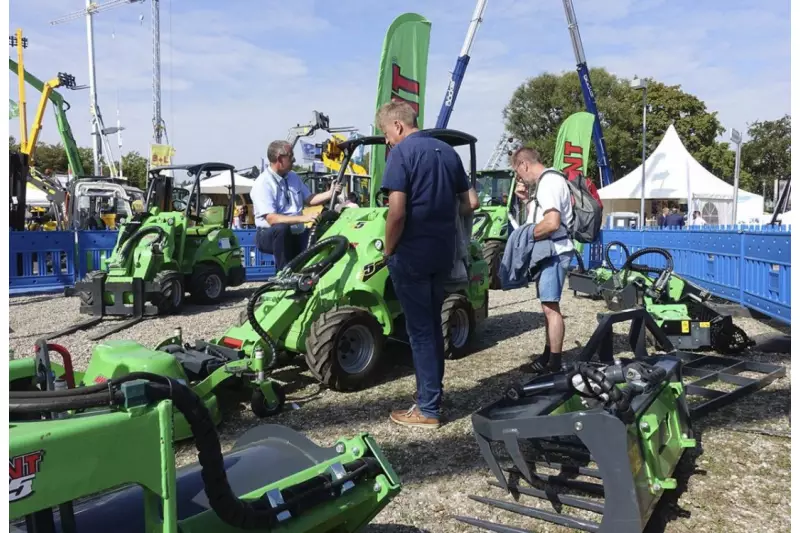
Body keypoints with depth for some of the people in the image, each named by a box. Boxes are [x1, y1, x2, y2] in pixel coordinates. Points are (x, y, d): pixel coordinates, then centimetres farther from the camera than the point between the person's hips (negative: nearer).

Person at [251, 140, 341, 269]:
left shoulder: (293, 176, 8)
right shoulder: (262, 184, -15)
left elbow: (308, 199, 16)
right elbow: (271, 219, -25)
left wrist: (330, 194, 0)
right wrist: (302, 218, -34)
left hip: (296, 234, 6)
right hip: (270, 235, -6)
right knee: (282, 228, -39)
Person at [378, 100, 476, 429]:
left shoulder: (401, 153, -12)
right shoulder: (447, 151, 11)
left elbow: (397, 212, -20)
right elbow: (470, 203, 13)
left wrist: (388, 251, -7)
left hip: (411, 255, -7)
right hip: (443, 253, 7)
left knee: (419, 329, 0)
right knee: (433, 325, 17)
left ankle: (427, 409, 8)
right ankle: (431, 393, 29)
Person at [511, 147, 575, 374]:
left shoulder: (549, 181, -16)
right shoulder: (545, 182, 17)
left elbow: (552, 223, -27)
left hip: (554, 252, -11)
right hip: (548, 252, 11)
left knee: (551, 307, -9)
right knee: (548, 306, 17)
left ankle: (555, 364, -4)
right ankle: (548, 355, 28)